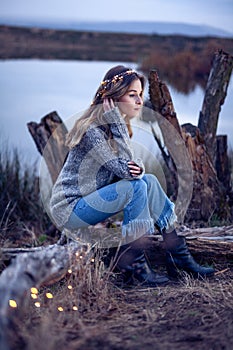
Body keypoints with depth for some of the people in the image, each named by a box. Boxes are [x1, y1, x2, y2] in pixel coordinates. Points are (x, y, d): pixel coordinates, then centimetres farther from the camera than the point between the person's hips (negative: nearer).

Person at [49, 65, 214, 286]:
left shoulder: (113, 126, 7)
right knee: (136, 188, -24)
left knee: (148, 181, -7)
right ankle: (133, 264, -16)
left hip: (88, 200, 9)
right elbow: (122, 170, -24)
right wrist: (118, 125, -24)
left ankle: (178, 255, -3)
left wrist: (137, 168, -16)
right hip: (68, 209, -9)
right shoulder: (92, 130, -22)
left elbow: (128, 168, 8)